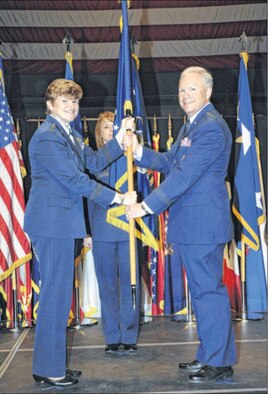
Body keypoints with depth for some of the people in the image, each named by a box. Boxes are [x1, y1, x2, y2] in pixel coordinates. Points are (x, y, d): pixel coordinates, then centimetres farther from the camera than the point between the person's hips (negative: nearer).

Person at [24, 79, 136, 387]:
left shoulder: (69, 136, 18)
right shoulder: (47, 136, -14)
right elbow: (75, 179, -19)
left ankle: (52, 364, 24)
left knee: (58, 292, 14)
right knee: (55, 292, -5)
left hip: (61, 222, 10)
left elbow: (93, 161, 15)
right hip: (51, 222, -10)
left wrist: (119, 142, 3)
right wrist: (117, 198, -15)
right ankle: (48, 369, 7)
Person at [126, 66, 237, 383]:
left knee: (208, 290, -2)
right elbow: (169, 162, 18)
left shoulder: (211, 127, -16)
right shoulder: (191, 125, 18)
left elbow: (184, 175, -22)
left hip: (202, 224, -10)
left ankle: (218, 362, 11)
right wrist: (137, 150, 2)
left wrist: (146, 207, -20)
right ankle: (209, 355, 29)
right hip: (189, 225, 10)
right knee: (202, 289, 16)